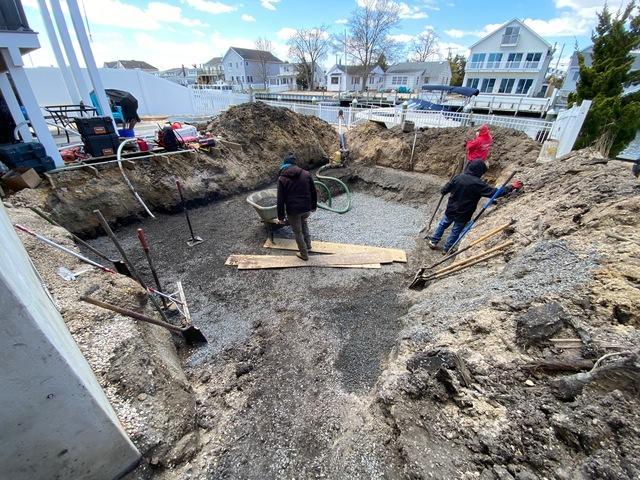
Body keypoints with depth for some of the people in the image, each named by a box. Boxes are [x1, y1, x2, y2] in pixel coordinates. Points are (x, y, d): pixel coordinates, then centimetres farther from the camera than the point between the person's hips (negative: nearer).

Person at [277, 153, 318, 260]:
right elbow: (313, 192, 5)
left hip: (293, 210, -3)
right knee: (304, 223, 32)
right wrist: (314, 206, 19)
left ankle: (304, 254, 27)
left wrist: (281, 217, -2)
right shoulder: (306, 174, -1)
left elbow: (280, 200, -9)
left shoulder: (282, 179, -8)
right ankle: (308, 245, 38)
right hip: (306, 208, 4)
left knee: (297, 232, 14)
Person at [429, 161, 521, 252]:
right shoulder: (478, 183, -20)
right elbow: (495, 192, -17)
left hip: (451, 210, 3)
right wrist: (512, 187, -6)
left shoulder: (459, 177, -10)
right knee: (456, 231, 15)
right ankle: (447, 249, 27)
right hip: (463, 214, -3)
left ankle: (433, 242, 32)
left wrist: (443, 191, 21)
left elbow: (445, 189, -3)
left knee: (442, 224, 23)